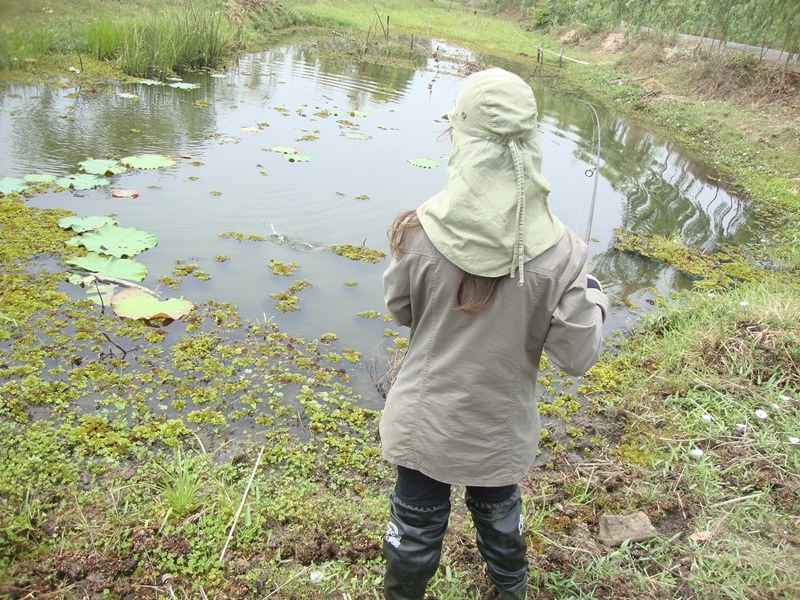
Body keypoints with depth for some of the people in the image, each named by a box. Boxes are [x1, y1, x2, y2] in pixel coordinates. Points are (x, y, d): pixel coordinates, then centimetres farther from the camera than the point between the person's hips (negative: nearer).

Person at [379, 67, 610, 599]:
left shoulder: (423, 233, -24)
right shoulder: (559, 252, -23)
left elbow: (400, 308, -5)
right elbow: (576, 355, -14)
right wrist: (595, 298, 4)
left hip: (424, 420, -1)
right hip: (500, 429, 2)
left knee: (415, 526, 22)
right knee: (500, 513, 30)